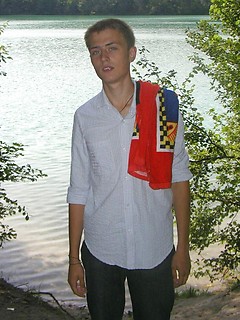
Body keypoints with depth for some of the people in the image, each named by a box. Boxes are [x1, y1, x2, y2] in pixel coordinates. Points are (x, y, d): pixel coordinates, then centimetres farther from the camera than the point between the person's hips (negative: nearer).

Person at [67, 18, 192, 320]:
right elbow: (78, 192, 1)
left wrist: (183, 247, -3)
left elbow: (179, 179, -3)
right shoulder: (85, 117, -3)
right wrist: (74, 258, 2)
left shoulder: (163, 106, -7)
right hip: (100, 251, 1)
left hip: (155, 250, -1)